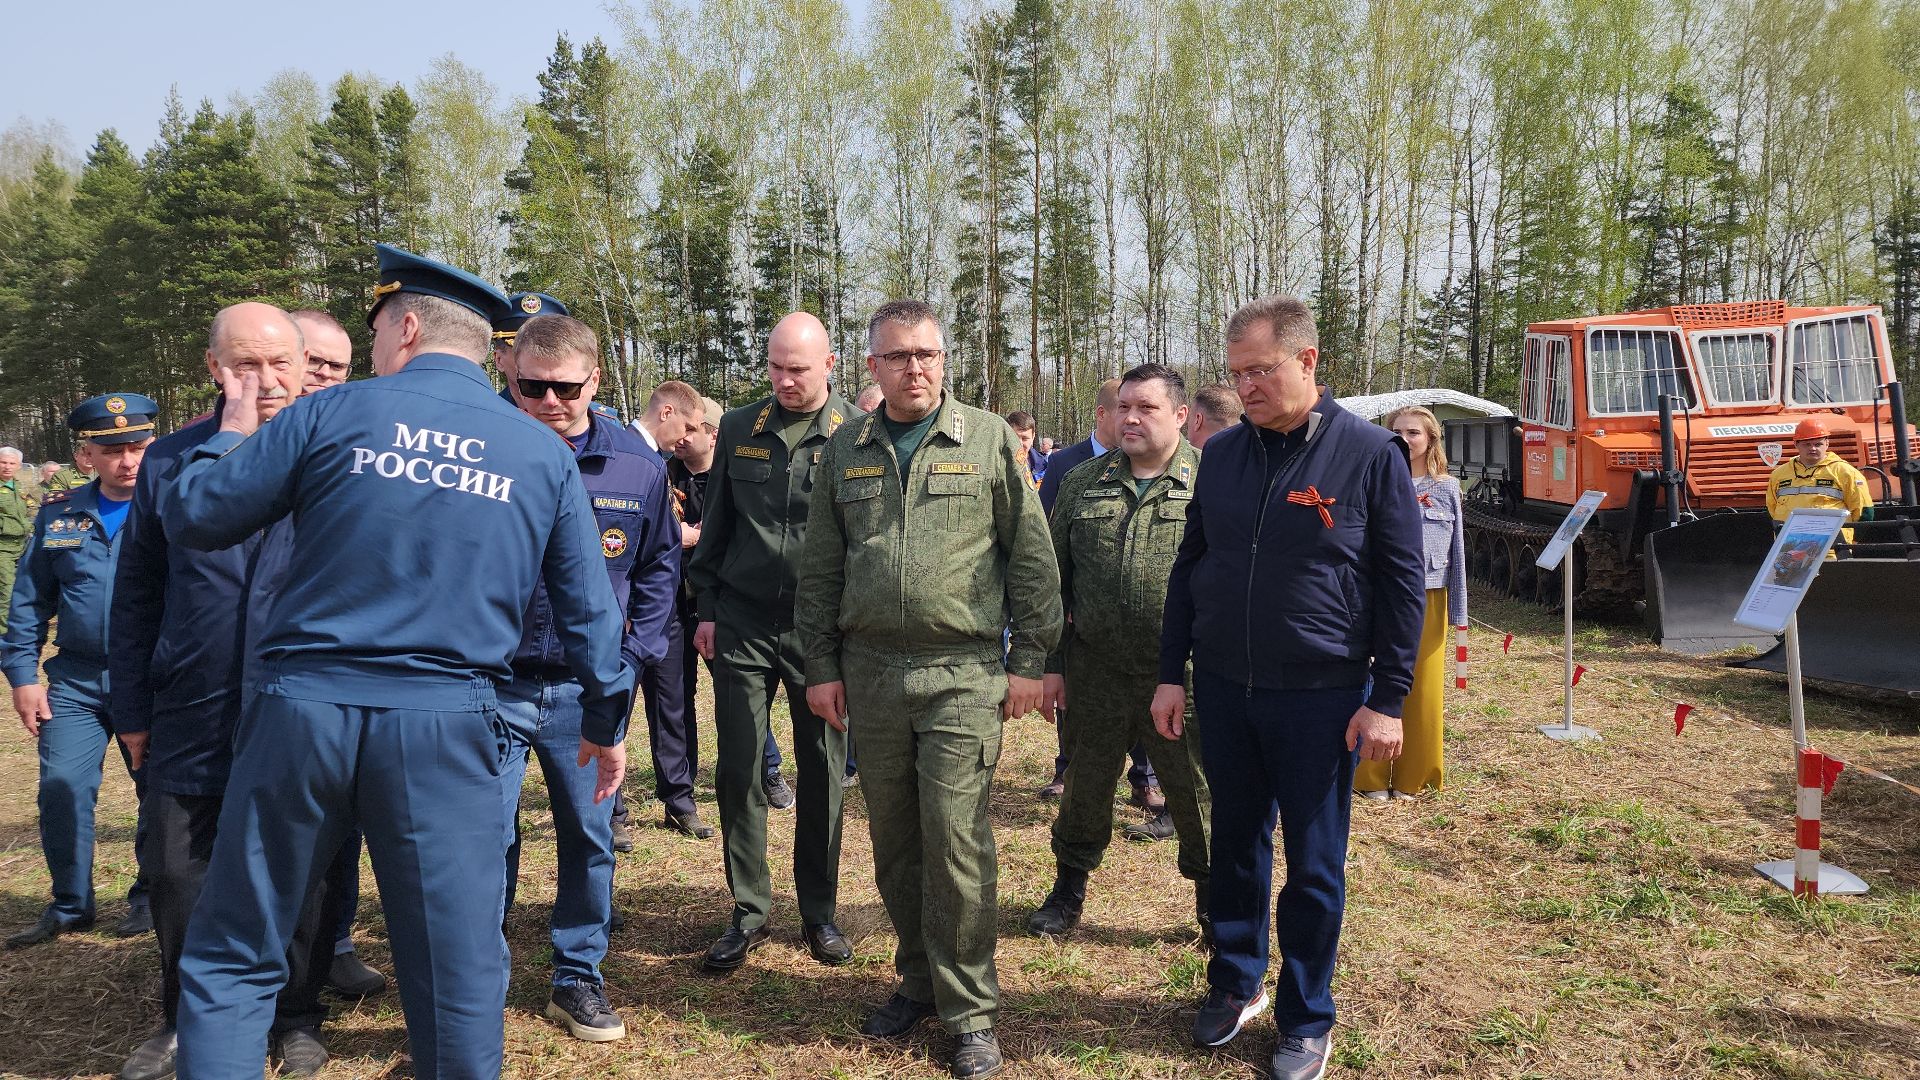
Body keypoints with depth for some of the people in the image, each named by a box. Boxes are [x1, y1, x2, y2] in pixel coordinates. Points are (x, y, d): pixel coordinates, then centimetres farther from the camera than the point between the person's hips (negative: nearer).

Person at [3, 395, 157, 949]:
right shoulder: (58, 513, 6)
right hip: (75, 681, 3)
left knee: (160, 793, 5)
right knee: (61, 792, 0)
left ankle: (150, 898, 24)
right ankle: (70, 905, 19)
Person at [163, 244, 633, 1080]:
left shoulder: (331, 414, -1)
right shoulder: (543, 453, 4)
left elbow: (191, 518, 5)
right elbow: (587, 606, 9)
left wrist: (231, 432, 23)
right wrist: (605, 719, 20)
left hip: (303, 708, 0)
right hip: (447, 726, 1)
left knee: (232, 957, 15)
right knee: (457, 966, 12)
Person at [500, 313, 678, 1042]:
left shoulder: (637, 466, -2)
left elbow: (659, 566, 10)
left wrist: (631, 656, 2)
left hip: (589, 687, 2)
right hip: (494, 682, -2)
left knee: (590, 837, 11)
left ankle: (578, 979, 28)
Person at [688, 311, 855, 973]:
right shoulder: (738, 429, 6)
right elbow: (716, 525, 13)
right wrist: (707, 609, 9)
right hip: (742, 625, 3)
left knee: (822, 772, 7)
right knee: (738, 770, 4)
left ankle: (820, 912, 23)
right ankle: (750, 912, 19)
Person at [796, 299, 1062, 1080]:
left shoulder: (989, 441, 0)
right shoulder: (846, 451, 9)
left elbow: (1032, 559, 0)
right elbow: (819, 570, 12)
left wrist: (1029, 661, -3)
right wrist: (822, 667, 8)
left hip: (964, 673, -3)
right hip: (871, 674, 4)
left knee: (956, 840, -4)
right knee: (893, 839, 12)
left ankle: (970, 1011, 11)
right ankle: (920, 980, 30)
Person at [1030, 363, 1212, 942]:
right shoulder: (1082, 482, 6)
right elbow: (1054, 577, 8)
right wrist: (1052, 662, 5)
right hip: (1095, 675, 3)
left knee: (1197, 798, 9)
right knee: (1086, 787, 16)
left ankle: (1215, 907, 29)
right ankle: (1068, 890, 36)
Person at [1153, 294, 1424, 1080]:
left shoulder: (1369, 454, -8)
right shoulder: (1221, 454, 4)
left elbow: (1403, 581, -6)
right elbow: (1189, 568, 10)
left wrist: (1387, 700, -8)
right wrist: (1172, 674, 6)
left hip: (1321, 695, -3)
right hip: (1223, 689, 4)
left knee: (1314, 867, 8)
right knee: (1236, 844, 16)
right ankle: (1235, 984, 35)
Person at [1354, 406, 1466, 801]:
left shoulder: (1446, 489, 6)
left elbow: (1457, 552, 8)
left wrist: (1458, 611, 5)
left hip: (1429, 602, 1)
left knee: (1424, 689, 6)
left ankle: (1412, 778, 19)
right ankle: (1372, 777, 11)